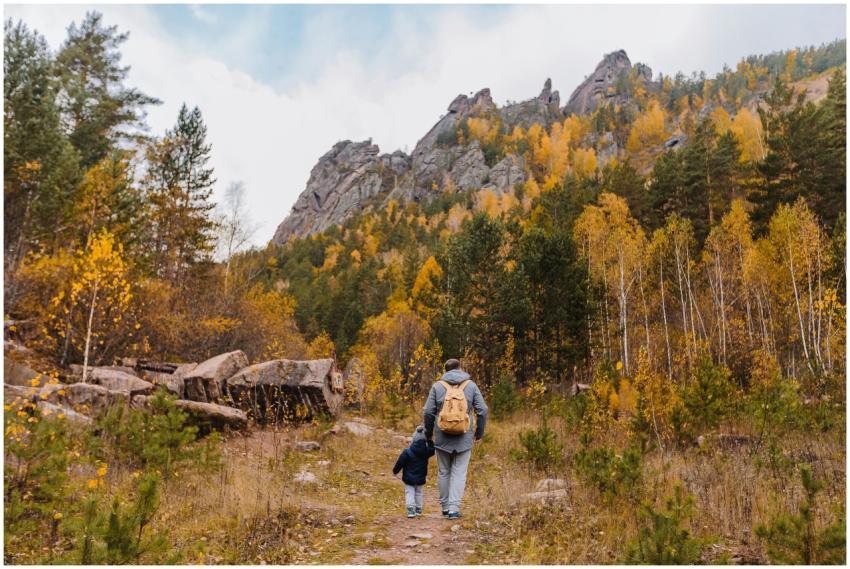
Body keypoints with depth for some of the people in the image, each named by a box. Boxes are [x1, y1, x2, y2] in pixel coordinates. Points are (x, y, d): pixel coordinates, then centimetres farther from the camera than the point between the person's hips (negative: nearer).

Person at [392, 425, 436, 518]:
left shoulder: (407, 452, -18)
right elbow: (432, 450, 14)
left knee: (409, 492, 3)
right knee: (418, 493, 19)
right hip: (420, 478, 4)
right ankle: (418, 509, 24)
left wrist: (395, 471, 3)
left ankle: (411, 510, -10)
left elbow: (400, 463, -12)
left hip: (409, 478, -4)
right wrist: (429, 441, 9)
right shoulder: (426, 451, -9)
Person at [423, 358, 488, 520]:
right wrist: (479, 432, 10)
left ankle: (445, 506, 22)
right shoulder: (471, 385, 2)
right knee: (459, 473, 5)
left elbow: (428, 412, -2)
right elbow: (482, 411, -2)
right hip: (464, 438, 0)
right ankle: (454, 508, -2)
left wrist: (428, 434, 11)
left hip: (442, 437, 1)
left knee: (443, 472, 14)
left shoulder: (437, 386, 1)